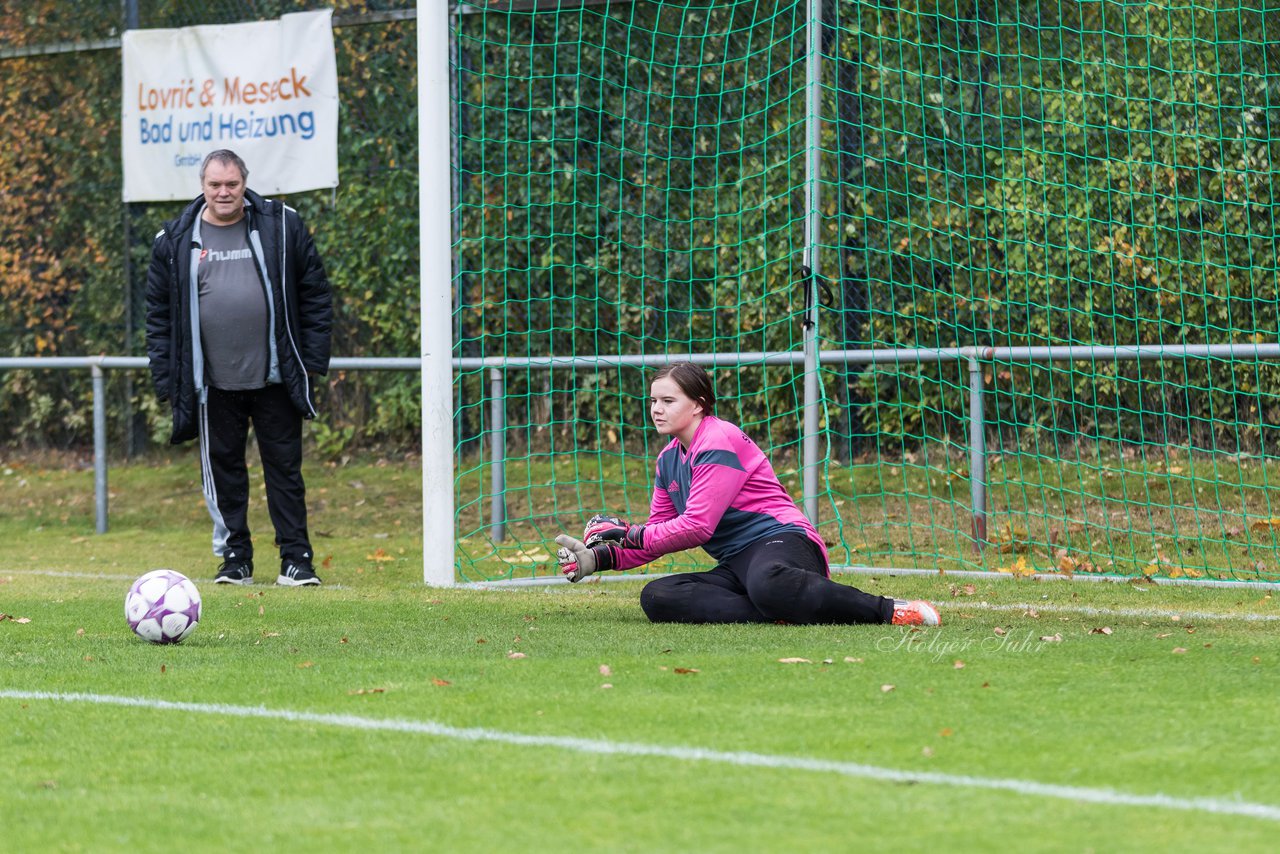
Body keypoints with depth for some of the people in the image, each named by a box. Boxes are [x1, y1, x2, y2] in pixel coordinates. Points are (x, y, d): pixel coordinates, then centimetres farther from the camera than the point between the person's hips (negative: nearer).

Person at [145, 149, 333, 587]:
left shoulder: (282, 226, 3)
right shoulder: (175, 241, 4)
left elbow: (315, 296, 6)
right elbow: (159, 314, 7)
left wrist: (312, 361, 1)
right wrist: (167, 380, 2)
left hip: (275, 379, -1)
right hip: (212, 383, 1)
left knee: (284, 466, 2)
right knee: (222, 466, 6)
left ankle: (296, 558, 8)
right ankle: (235, 558, 16)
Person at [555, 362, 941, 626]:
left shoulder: (719, 442, -8)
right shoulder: (668, 460, 21)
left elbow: (697, 526, -14)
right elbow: (658, 532, 22)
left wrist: (630, 534, -6)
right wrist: (601, 558, 6)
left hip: (781, 540, -9)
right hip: (736, 564, 9)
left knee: (767, 584, -46)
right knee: (656, 597, -18)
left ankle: (891, 610, -36)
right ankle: (784, 613, -29)